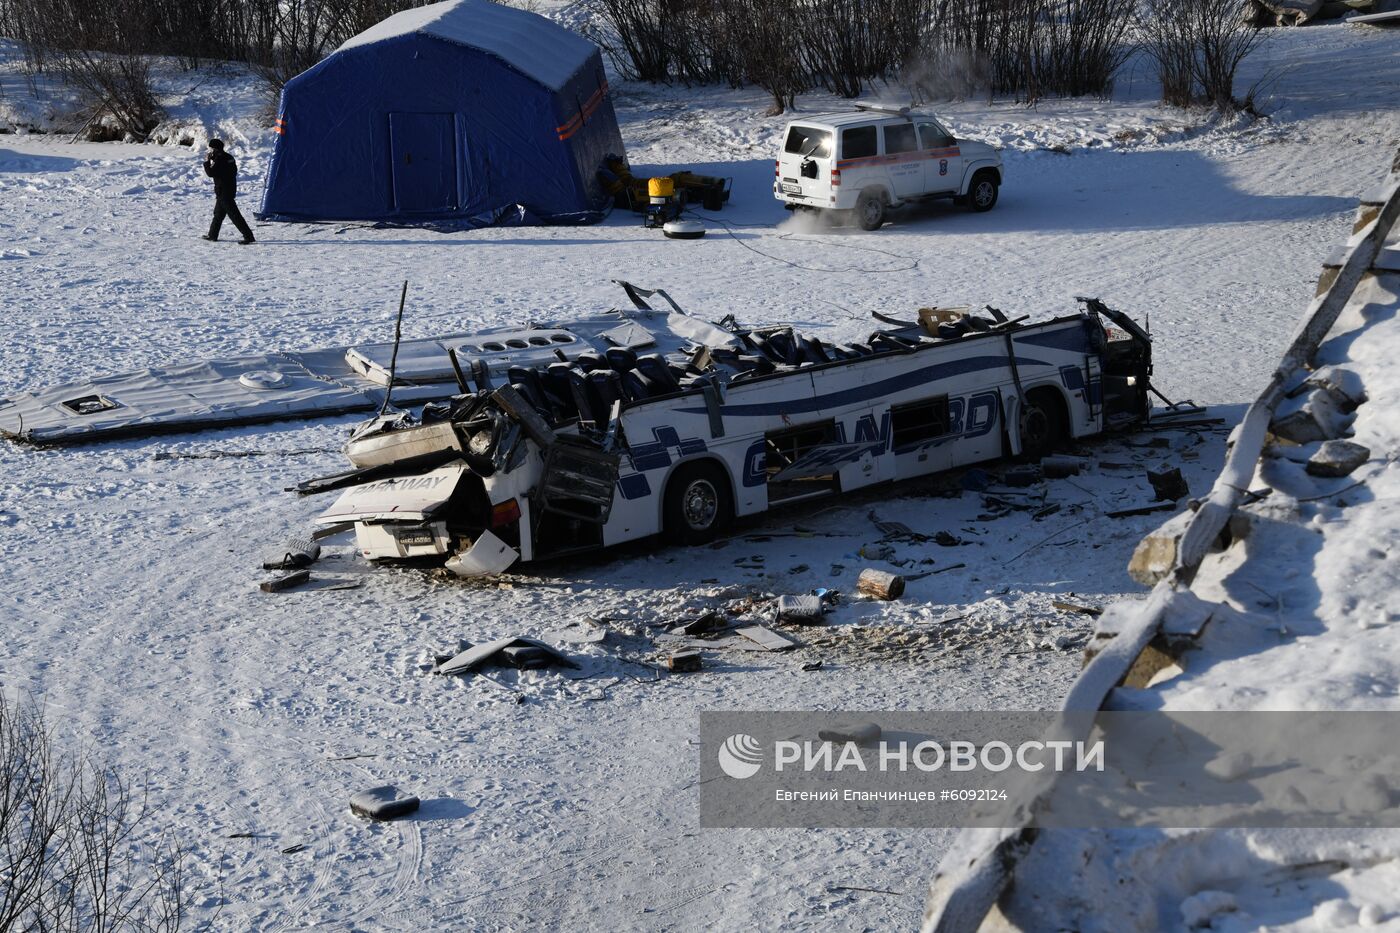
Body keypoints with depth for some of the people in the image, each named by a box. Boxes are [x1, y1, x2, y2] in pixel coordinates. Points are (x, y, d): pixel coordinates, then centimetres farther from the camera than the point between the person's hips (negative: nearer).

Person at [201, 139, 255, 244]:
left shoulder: (219, 159, -17)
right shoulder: (228, 157, 10)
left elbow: (211, 173, -19)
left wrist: (207, 161, -6)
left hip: (223, 191, -10)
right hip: (231, 189, 10)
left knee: (234, 214, -10)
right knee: (218, 213, 20)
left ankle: (248, 236, -14)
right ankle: (212, 235, 30)